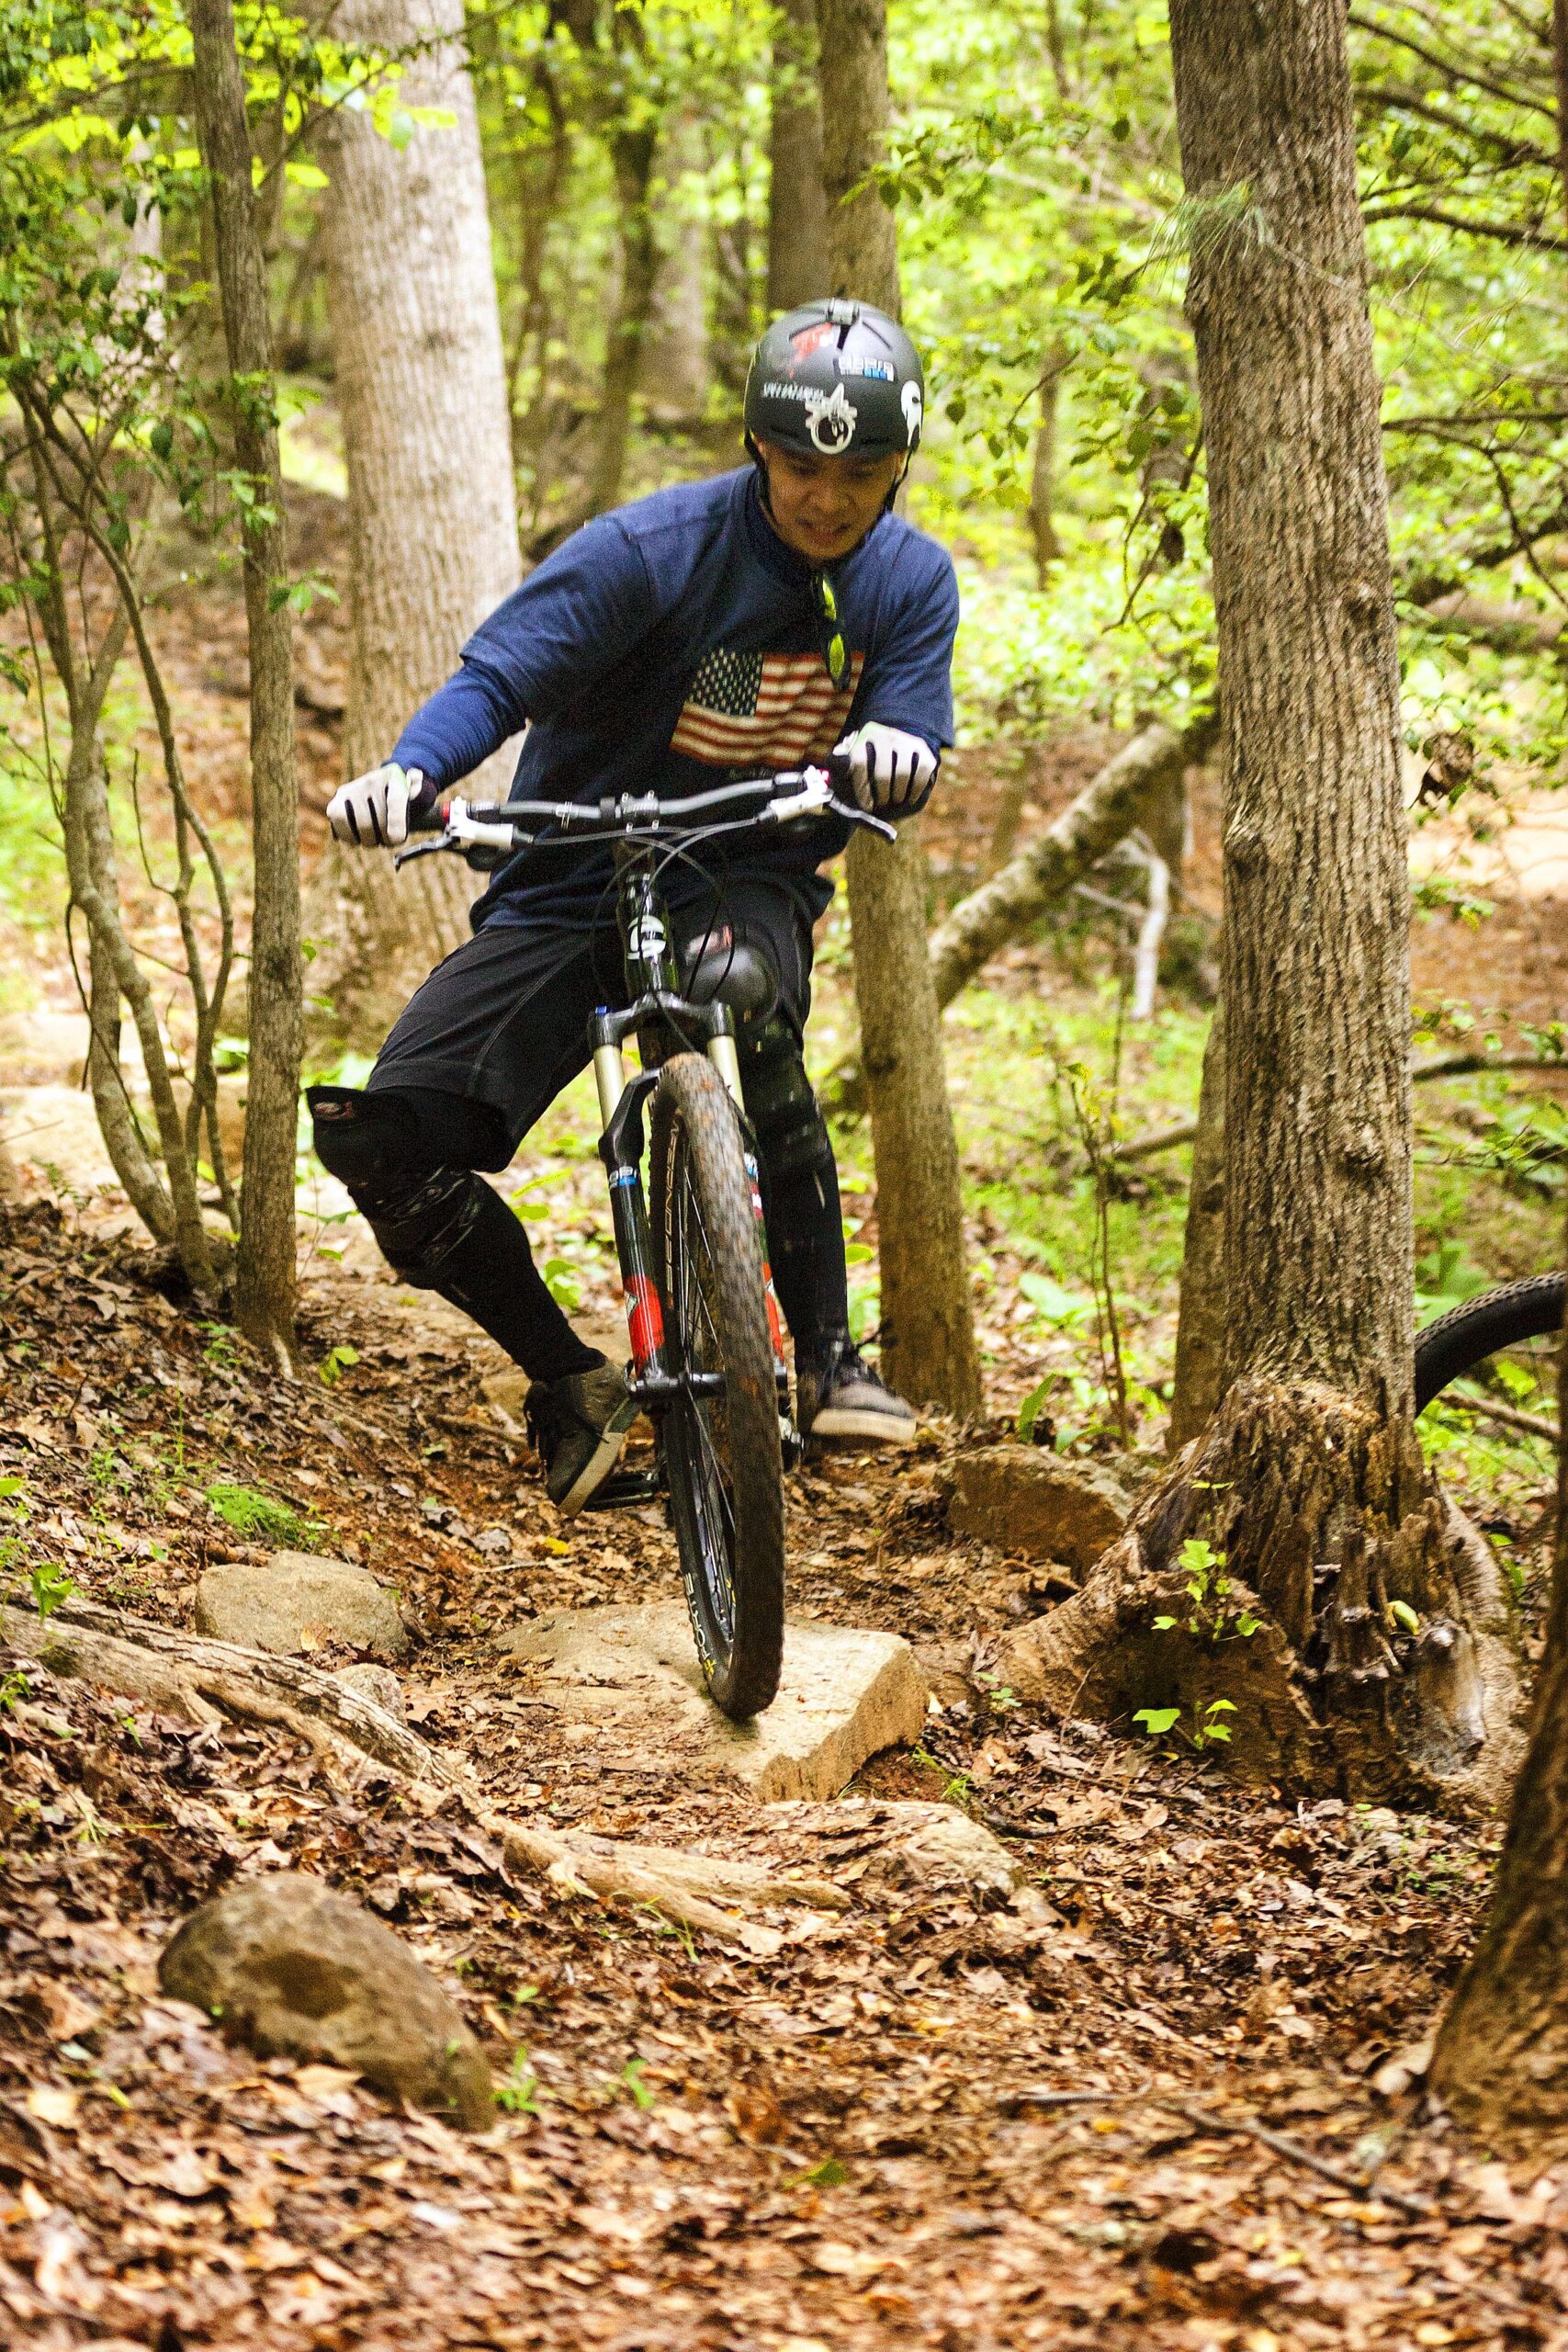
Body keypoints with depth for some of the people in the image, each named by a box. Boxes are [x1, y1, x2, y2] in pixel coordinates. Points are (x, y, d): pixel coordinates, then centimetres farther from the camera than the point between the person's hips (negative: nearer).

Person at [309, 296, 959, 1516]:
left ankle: (830, 1358, -27)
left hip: (748, 879, 0)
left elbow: (912, 747, -9)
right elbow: (498, 676, -18)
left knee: (738, 988, -40)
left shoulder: (911, 581, -3)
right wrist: (408, 772, -40)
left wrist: (892, 752, -35)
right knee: (382, 1136, -17)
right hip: (574, 887, 0)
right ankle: (571, 1383, 4)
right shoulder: (650, 550, -14)